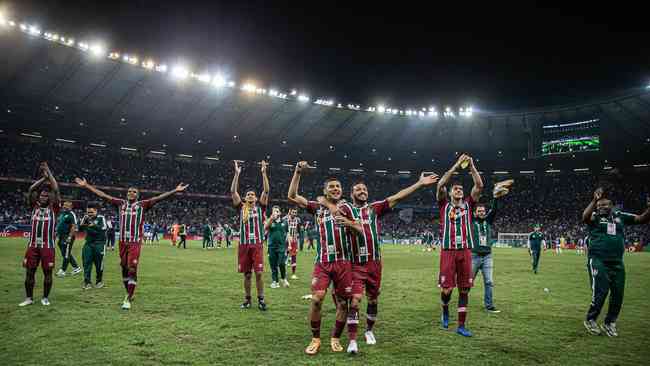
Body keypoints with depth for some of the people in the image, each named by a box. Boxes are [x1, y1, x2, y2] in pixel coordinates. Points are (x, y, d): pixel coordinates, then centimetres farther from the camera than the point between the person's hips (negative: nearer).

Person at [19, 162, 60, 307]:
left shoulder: (53, 208, 3)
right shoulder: (34, 206, 9)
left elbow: (56, 190, -6)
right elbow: (30, 190, 0)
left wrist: (49, 173, -4)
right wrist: (43, 178, -1)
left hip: (48, 245, -2)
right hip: (33, 245, 2)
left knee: (47, 272, 2)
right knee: (29, 271, 6)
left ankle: (45, 298, 15)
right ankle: (29, 298, 18)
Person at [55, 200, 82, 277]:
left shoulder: (71, 215, -12)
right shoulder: (62, 214, 16)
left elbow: (74, 227, -19)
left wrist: (70, 237, -22)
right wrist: (57, 233, 22)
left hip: (67, 237, -10)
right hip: (61, 236, 10)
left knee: (66, 254, -2)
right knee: (65, 254, 14)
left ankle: (62, 271, 4)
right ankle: (76, 268, 23)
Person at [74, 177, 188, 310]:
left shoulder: (142, 205, 1)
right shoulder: (121, 203, 10)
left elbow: (159, 198, -7)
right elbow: (102, 195, 12)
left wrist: (175, 191, -16)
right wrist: (86, 185, 11)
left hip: (135, 242, -4)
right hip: (122, 242, 4)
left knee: (132, 270, -8)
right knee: (124, 269, 12)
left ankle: (128, 299, -1)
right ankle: (129, 294, 30)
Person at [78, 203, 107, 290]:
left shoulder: (101, 218, -3)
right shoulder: (86, 218, 7)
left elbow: (103, 228, -14)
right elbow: (80, 229, 3)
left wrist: (94, 225, -26)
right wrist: (84, 221, -13)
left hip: (99, 243, -3)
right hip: (89, 243, 3)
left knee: (99, 263, 3)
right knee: (87, 262, -3)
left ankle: (99, 281, 18)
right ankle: (87, 282, 1)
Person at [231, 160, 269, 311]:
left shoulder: (260, 207, 7)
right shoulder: (241, 207, 8)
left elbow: (266, 191, -3)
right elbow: (233, 192, 0)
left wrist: (264, 173, -9)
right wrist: (237, 173, -7)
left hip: (257, 244, -1)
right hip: (244, 244, 1)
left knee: (259, 273, -4)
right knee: (247, 274, 8)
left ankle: (261, 300, 8)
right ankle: (247, 299, 21)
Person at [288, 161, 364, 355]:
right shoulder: (317, 207, 8)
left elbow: (362, 230, 3)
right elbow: (292, 196, 0)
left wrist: (348, 222, -16)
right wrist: (298, 172, -7)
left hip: (343, 262, 1)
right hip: (323, 262, -1)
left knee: (343, 301, 4)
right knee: (316, 298, -12)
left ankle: (335, 338, 22)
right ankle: (315, 339, 6)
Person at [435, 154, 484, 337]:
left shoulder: (468, 205, 13)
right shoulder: (444, 205, 8)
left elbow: (479, 186, 3)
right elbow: (440, 185, -6)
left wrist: (471, 166, -3)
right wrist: (457, 165, -8)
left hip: (465, 251, 3)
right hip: (448, 251, -2)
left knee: (464, 289, 4)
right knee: (446, 288, -5)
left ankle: (461, 325, 13)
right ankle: (445, 310, 27)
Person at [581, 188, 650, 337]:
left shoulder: (620, 216, 10)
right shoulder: (595, 217, -2)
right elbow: (585, 217, -25)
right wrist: (594, 200, -37)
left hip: (617, 262, 5)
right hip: (598, 261, -4)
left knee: (618, 294, 8)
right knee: (601, 292, -8)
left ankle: (609, 323, 27)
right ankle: (590, 320, 13)